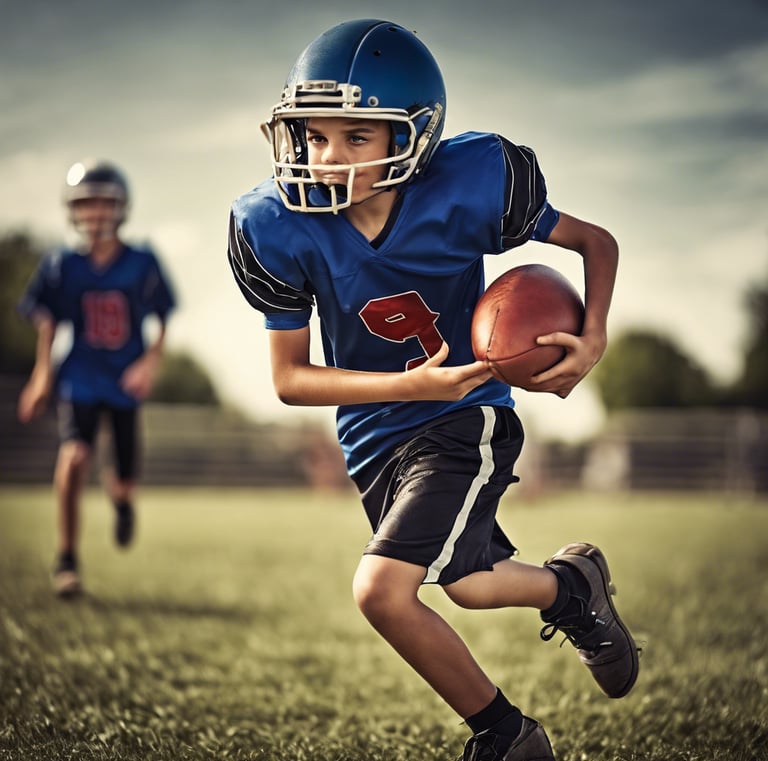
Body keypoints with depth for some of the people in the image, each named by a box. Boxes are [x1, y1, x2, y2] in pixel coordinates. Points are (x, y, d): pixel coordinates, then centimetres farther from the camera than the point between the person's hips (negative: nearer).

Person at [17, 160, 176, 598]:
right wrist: (43, 373, 4)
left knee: (125, 480, 5)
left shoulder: (142, 265, -6)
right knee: (75, 456, -24)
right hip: (80, 380, -1)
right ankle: (67, 560, -11)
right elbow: (48, 322, 7)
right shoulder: (62, 265, -4)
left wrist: (152, 361, -11)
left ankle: (122, 499, 48)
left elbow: (163, 322, 3)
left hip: (127, 382, 1)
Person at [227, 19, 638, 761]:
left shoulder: (468, 188, -23)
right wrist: (413, 385, -26)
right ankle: (571, 584, 52)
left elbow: (596, 241, -6)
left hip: (466, 418, -4)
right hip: (375, 432, 4)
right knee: (469, 586, 19)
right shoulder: (281, 227, -19)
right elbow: (289, 378, -12)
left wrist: (593, 337, -25)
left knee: (381, 591, -20)